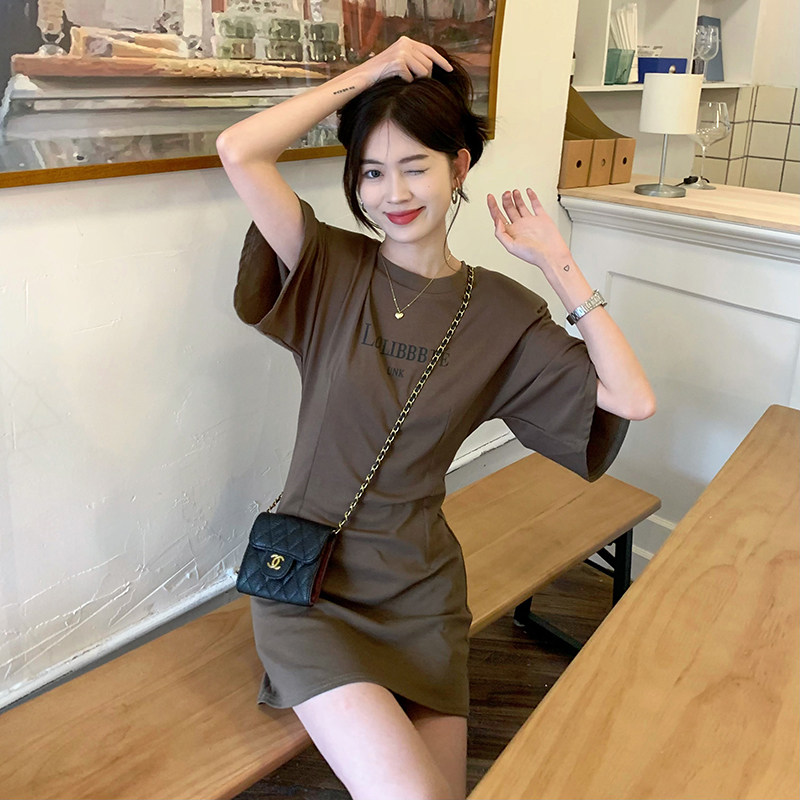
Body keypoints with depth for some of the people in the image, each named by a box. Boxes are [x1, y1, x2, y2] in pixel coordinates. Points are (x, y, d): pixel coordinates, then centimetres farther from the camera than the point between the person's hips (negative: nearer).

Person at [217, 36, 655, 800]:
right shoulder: (331, 269, -5)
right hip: (309, 586, -2)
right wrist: (366, 74, -11)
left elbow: (633, 399, -10)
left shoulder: (502, 310, -1)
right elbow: (238, 150, -20)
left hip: (420, 593, 3)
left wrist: (556, 264, -7)